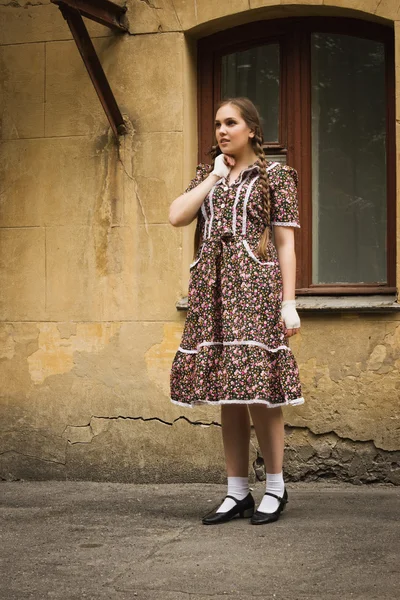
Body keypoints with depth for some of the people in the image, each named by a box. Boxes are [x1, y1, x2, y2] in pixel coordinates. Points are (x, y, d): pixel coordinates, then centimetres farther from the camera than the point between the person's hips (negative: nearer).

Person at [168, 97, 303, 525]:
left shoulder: (275, 176, 4)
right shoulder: (206, 176, 18)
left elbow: (285, 244, 0)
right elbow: (176, 217, 2)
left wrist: (289, 302, -8)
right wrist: (215, 176, 3)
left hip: (254, 288, -5)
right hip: (212, 291, 5)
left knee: (258, 391, -8)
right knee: (227, 395, 5)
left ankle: (276, 488, 6)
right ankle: (237, 493, 11)